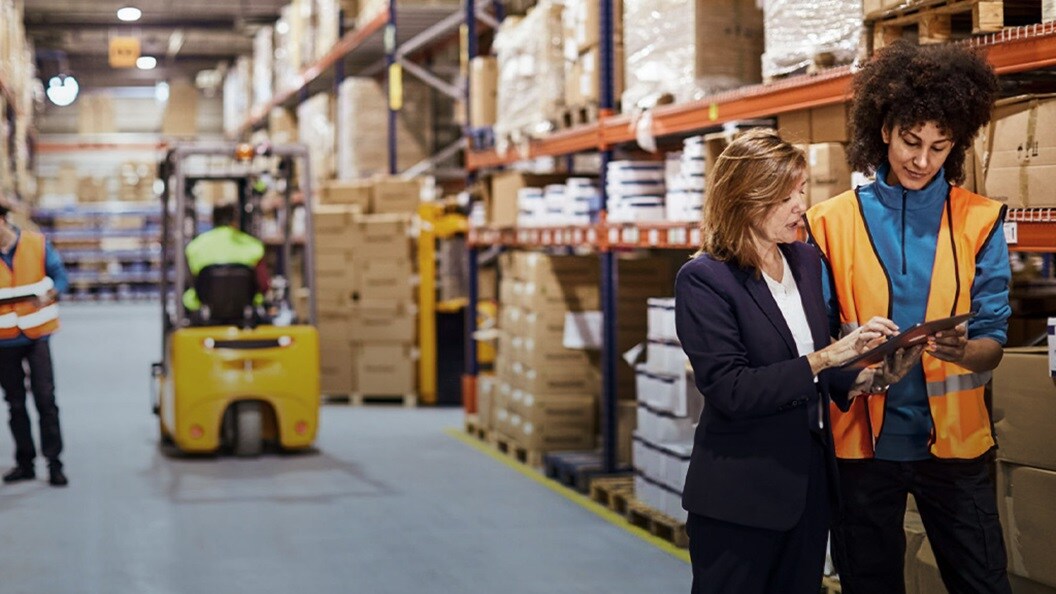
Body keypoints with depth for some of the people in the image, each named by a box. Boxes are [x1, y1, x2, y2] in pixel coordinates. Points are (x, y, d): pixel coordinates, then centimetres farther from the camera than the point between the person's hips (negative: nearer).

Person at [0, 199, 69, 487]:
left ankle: (54, 463, 2)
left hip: (36, 336, -2)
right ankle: (25, 463, 18)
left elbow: (60, 276, -1)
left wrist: (49, 295, -20)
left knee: (45, 399, -4)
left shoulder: (37, 244, -7)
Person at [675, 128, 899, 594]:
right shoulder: (704, 280, -14)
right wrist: (824, 358, -25)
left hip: (809, 481, 6)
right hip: (740, 496, -6)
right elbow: (729, 390, -21)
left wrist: (855, 380, -5)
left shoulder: (807, 261, 6)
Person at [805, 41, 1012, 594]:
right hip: (862, 439, 1)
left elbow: (992, 345, -3)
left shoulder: (979, 221, 0)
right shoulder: (831, 222, 1)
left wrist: (961, 351, -27)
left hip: (953, 439, 0)